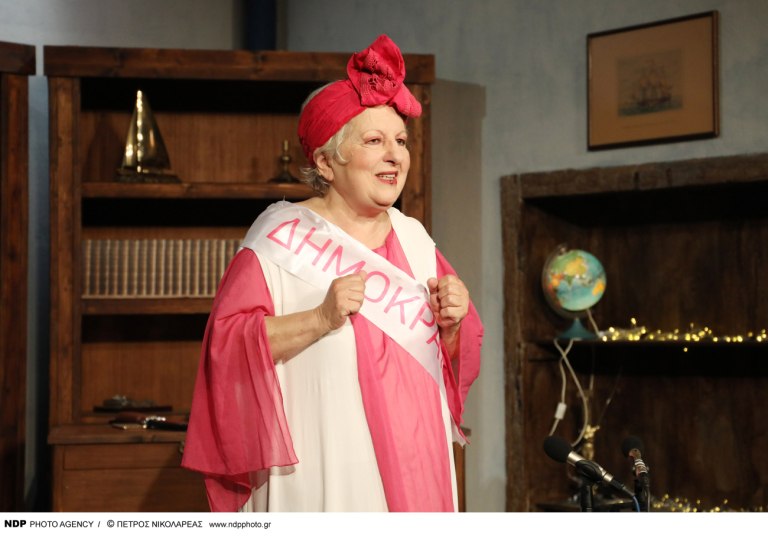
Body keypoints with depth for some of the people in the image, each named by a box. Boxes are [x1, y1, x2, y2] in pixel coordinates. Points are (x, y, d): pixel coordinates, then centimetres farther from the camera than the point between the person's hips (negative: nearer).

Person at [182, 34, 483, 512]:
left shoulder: (414, 239, 10)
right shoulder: (283, 237, -7)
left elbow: (451, 354, 17)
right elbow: (227, 341, -14)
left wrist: (452, 322, -5)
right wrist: (320, 319, -25)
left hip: (412, 464, 5)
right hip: (324, 473, -5)